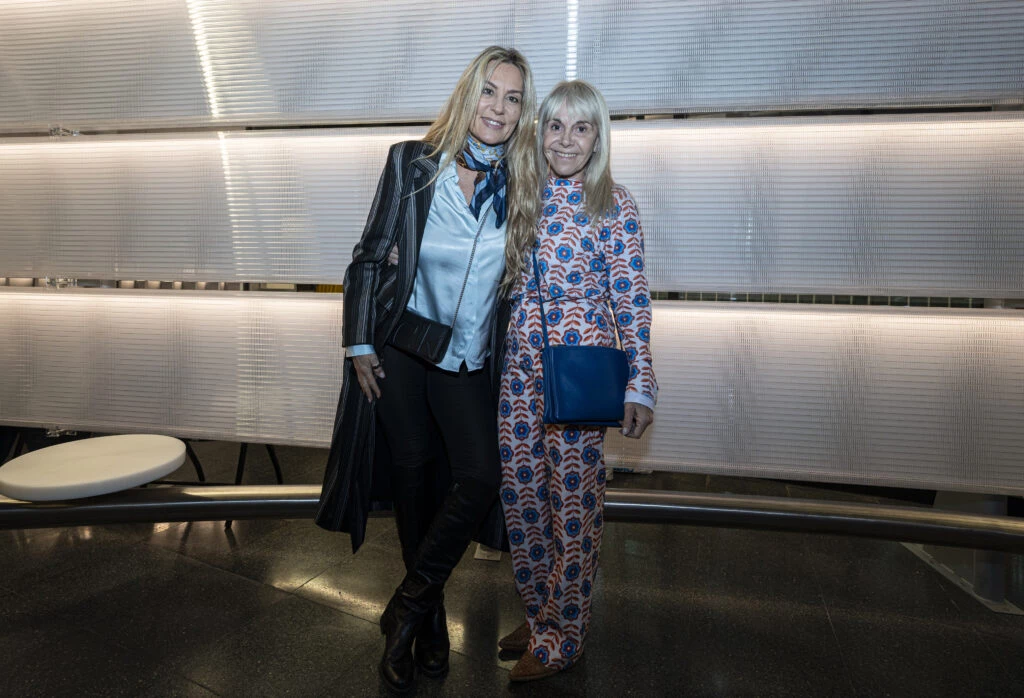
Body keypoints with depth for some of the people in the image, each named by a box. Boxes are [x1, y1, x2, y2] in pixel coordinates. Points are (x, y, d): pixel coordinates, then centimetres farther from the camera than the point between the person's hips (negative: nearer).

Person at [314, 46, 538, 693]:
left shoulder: (524, 188, 0)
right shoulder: (412, 162, -3)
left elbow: (526, 278, 7)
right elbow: (371, 257, 0)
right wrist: (360, 344, -3)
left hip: (471, 365, 1)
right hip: (400, 351, -1)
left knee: (482, 476, -10)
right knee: (414, 475, 7)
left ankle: (409, 605, 15)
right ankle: (430, 614, 30)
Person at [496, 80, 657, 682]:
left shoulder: (614, 204, -4)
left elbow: (632, 300, -6)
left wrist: (639, 385, -10)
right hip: (520, 362, 5)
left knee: (573, 498, 5)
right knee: (520, 490, 10)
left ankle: (562, 637, 26)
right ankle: (540, 613, 34)